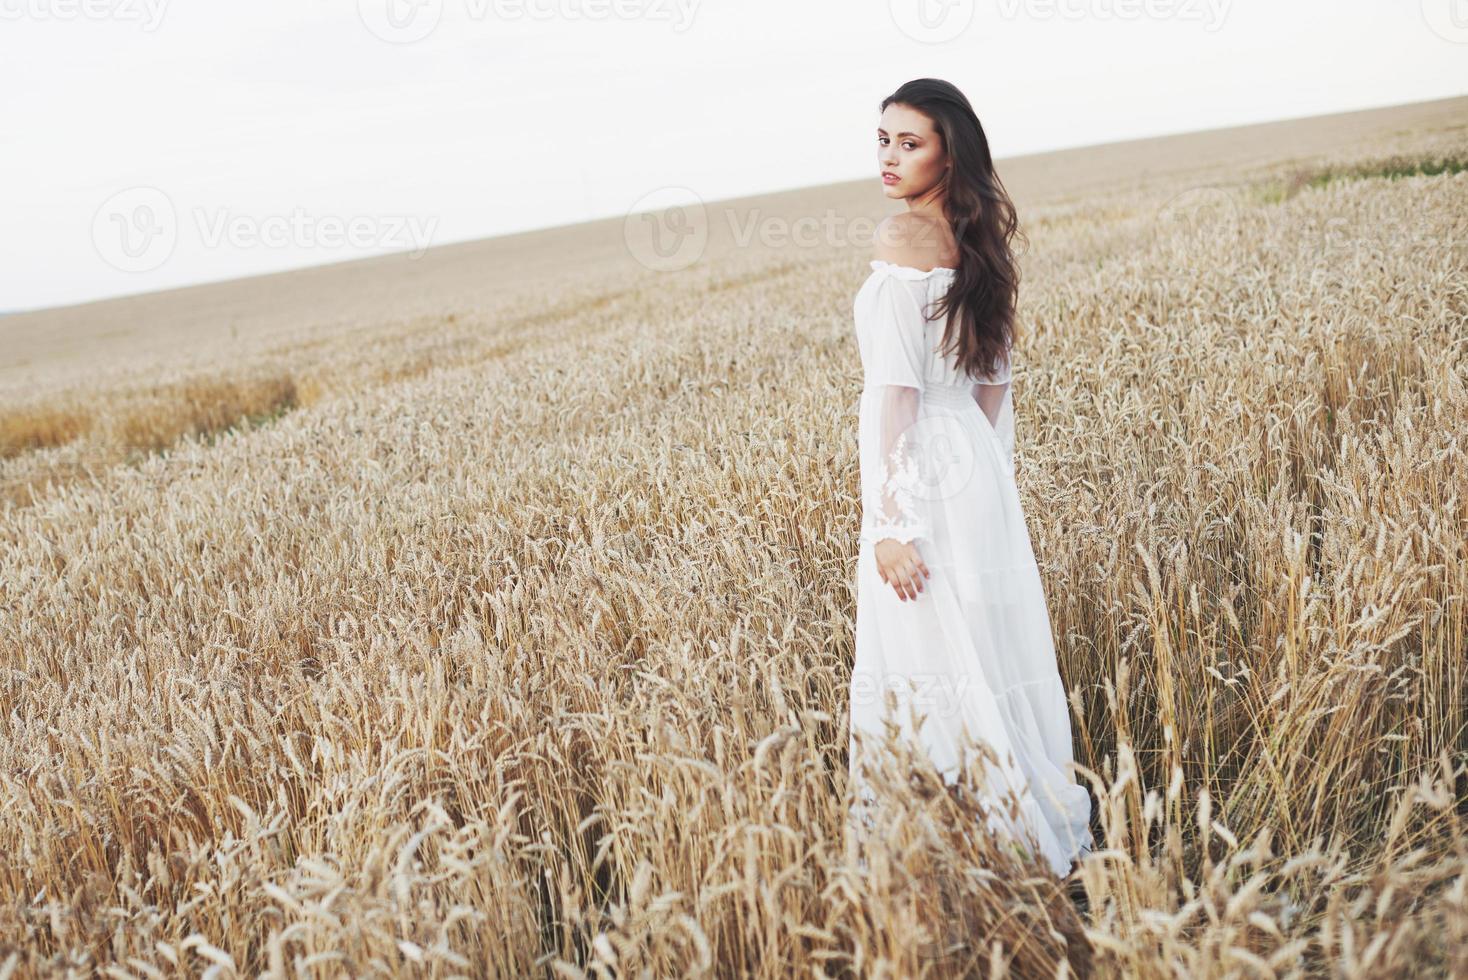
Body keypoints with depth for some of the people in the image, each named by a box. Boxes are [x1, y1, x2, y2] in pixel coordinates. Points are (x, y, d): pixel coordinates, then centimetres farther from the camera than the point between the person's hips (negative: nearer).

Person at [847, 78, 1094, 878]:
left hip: (921, 472, -8)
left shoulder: (902, 237, -14)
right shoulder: (979, 243, 11)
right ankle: (1044, 830, 27)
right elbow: (994, 384, 14)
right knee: (997, 656, 16)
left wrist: (890, 518, -19)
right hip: (978, 465, 9)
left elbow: (897, 385, -19)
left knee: (926, 665, 0)